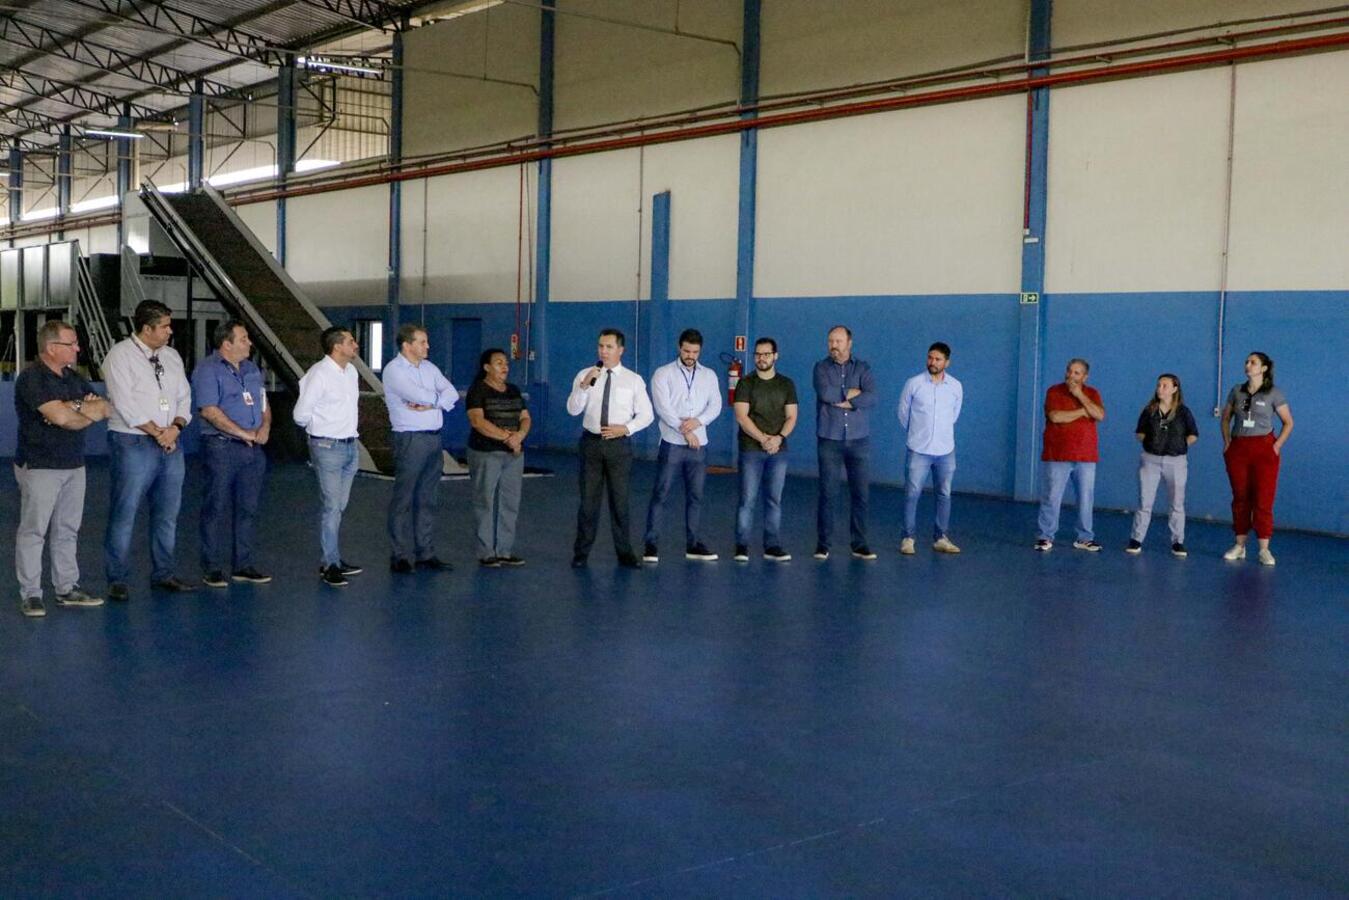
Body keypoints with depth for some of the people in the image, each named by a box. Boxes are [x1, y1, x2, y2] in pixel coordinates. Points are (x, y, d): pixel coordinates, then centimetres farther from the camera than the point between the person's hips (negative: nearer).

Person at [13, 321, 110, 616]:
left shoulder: (73, 377, 12)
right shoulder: (31, 378, -12)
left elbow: (105, 408, 5)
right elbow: (61, 417, -23)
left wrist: (75, 407, -13)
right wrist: (89, 413, -4)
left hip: (74, 465, 7)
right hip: (39, 467, -7)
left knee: (68, 529, 11)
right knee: (33, 530, -1)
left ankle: (67, 588, 18)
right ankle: (30, 595, 4)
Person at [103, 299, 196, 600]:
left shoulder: (172, 356, 13)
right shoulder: (121, 355, -6)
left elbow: (184, 397, 12)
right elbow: (125, 403, -13)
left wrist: (175, 428, -6)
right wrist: (158, 433, -11)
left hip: (170, 444, 7)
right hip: (133, 444, -6)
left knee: (168, 513, 11)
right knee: (125, 513, -4)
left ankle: (163, 573, 21)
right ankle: (117, 580, 4)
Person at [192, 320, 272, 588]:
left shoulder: (252, 369, 16)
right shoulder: (208, 370, -8)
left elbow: (264, 403, 19)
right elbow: (209, 410, -16)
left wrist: (265, 427, -2)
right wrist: (243, 433, -17)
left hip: (252, 449, 7)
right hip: (221, 447, -7)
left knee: (248, 508, 9)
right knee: (217, 509, -1)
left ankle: (243, 565, 17)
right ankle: (212, 568, 5)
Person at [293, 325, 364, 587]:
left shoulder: (351, 372, 9)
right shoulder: (319, 374, -16)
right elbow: (301, 414, -13)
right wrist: (321, 429, 3)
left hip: (350, 445, 8)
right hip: (328, 448, -8)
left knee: (340, 507, 13)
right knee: (332, 507, -7)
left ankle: (333, 558, 23)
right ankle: (330, 565, 0)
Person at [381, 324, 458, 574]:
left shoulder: (429, 367, 14)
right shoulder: (394, 370, -8)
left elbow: (452, 393, 5)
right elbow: (418, 395, -20)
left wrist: (429, 403, -11)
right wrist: (438, 398, -1)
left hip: (434, 439, 7)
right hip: (410, 439, -7)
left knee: (428, 499, 10)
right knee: (403, 499, -3)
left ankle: (425, 553, 16)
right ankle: (401, 557, 1)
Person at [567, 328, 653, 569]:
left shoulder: (634, 380, 1)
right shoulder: (585, 375, 2)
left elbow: (646, 414, 3)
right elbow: (573, 409, -7)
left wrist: (626, 428, -13)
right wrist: (584, 385, -22)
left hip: (619, 444, 0)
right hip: (592, 442, 0)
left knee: (620, 501, 6)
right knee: (588, 499, 5)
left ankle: (625, 553, 17)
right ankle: (581, 553, 15)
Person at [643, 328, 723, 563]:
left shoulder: (709, 375, 10)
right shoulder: (663, 374, -2)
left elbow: (715, 406, 1)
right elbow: (663, 407, -11)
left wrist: (698, 421, -18)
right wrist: (685, 431, -14)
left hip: (699, 446, 4)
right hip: (672, 444, -4)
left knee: (695, 496, 8)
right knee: (660, 495, -3)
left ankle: (693, 544, 16)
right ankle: (651, 544, 0)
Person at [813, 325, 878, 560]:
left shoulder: (863, 368, 6)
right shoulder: (822, 368, 4)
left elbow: (872, 398, -9)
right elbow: (825, 393, -15)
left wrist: (846, 402, -14)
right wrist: (851, 393, -7)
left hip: (859, 440, 1)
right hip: (829, 439, -1)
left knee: (861, 493, 2)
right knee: (827, 493, 0)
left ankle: (859, 544, 11)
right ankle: (823, 543, 8)